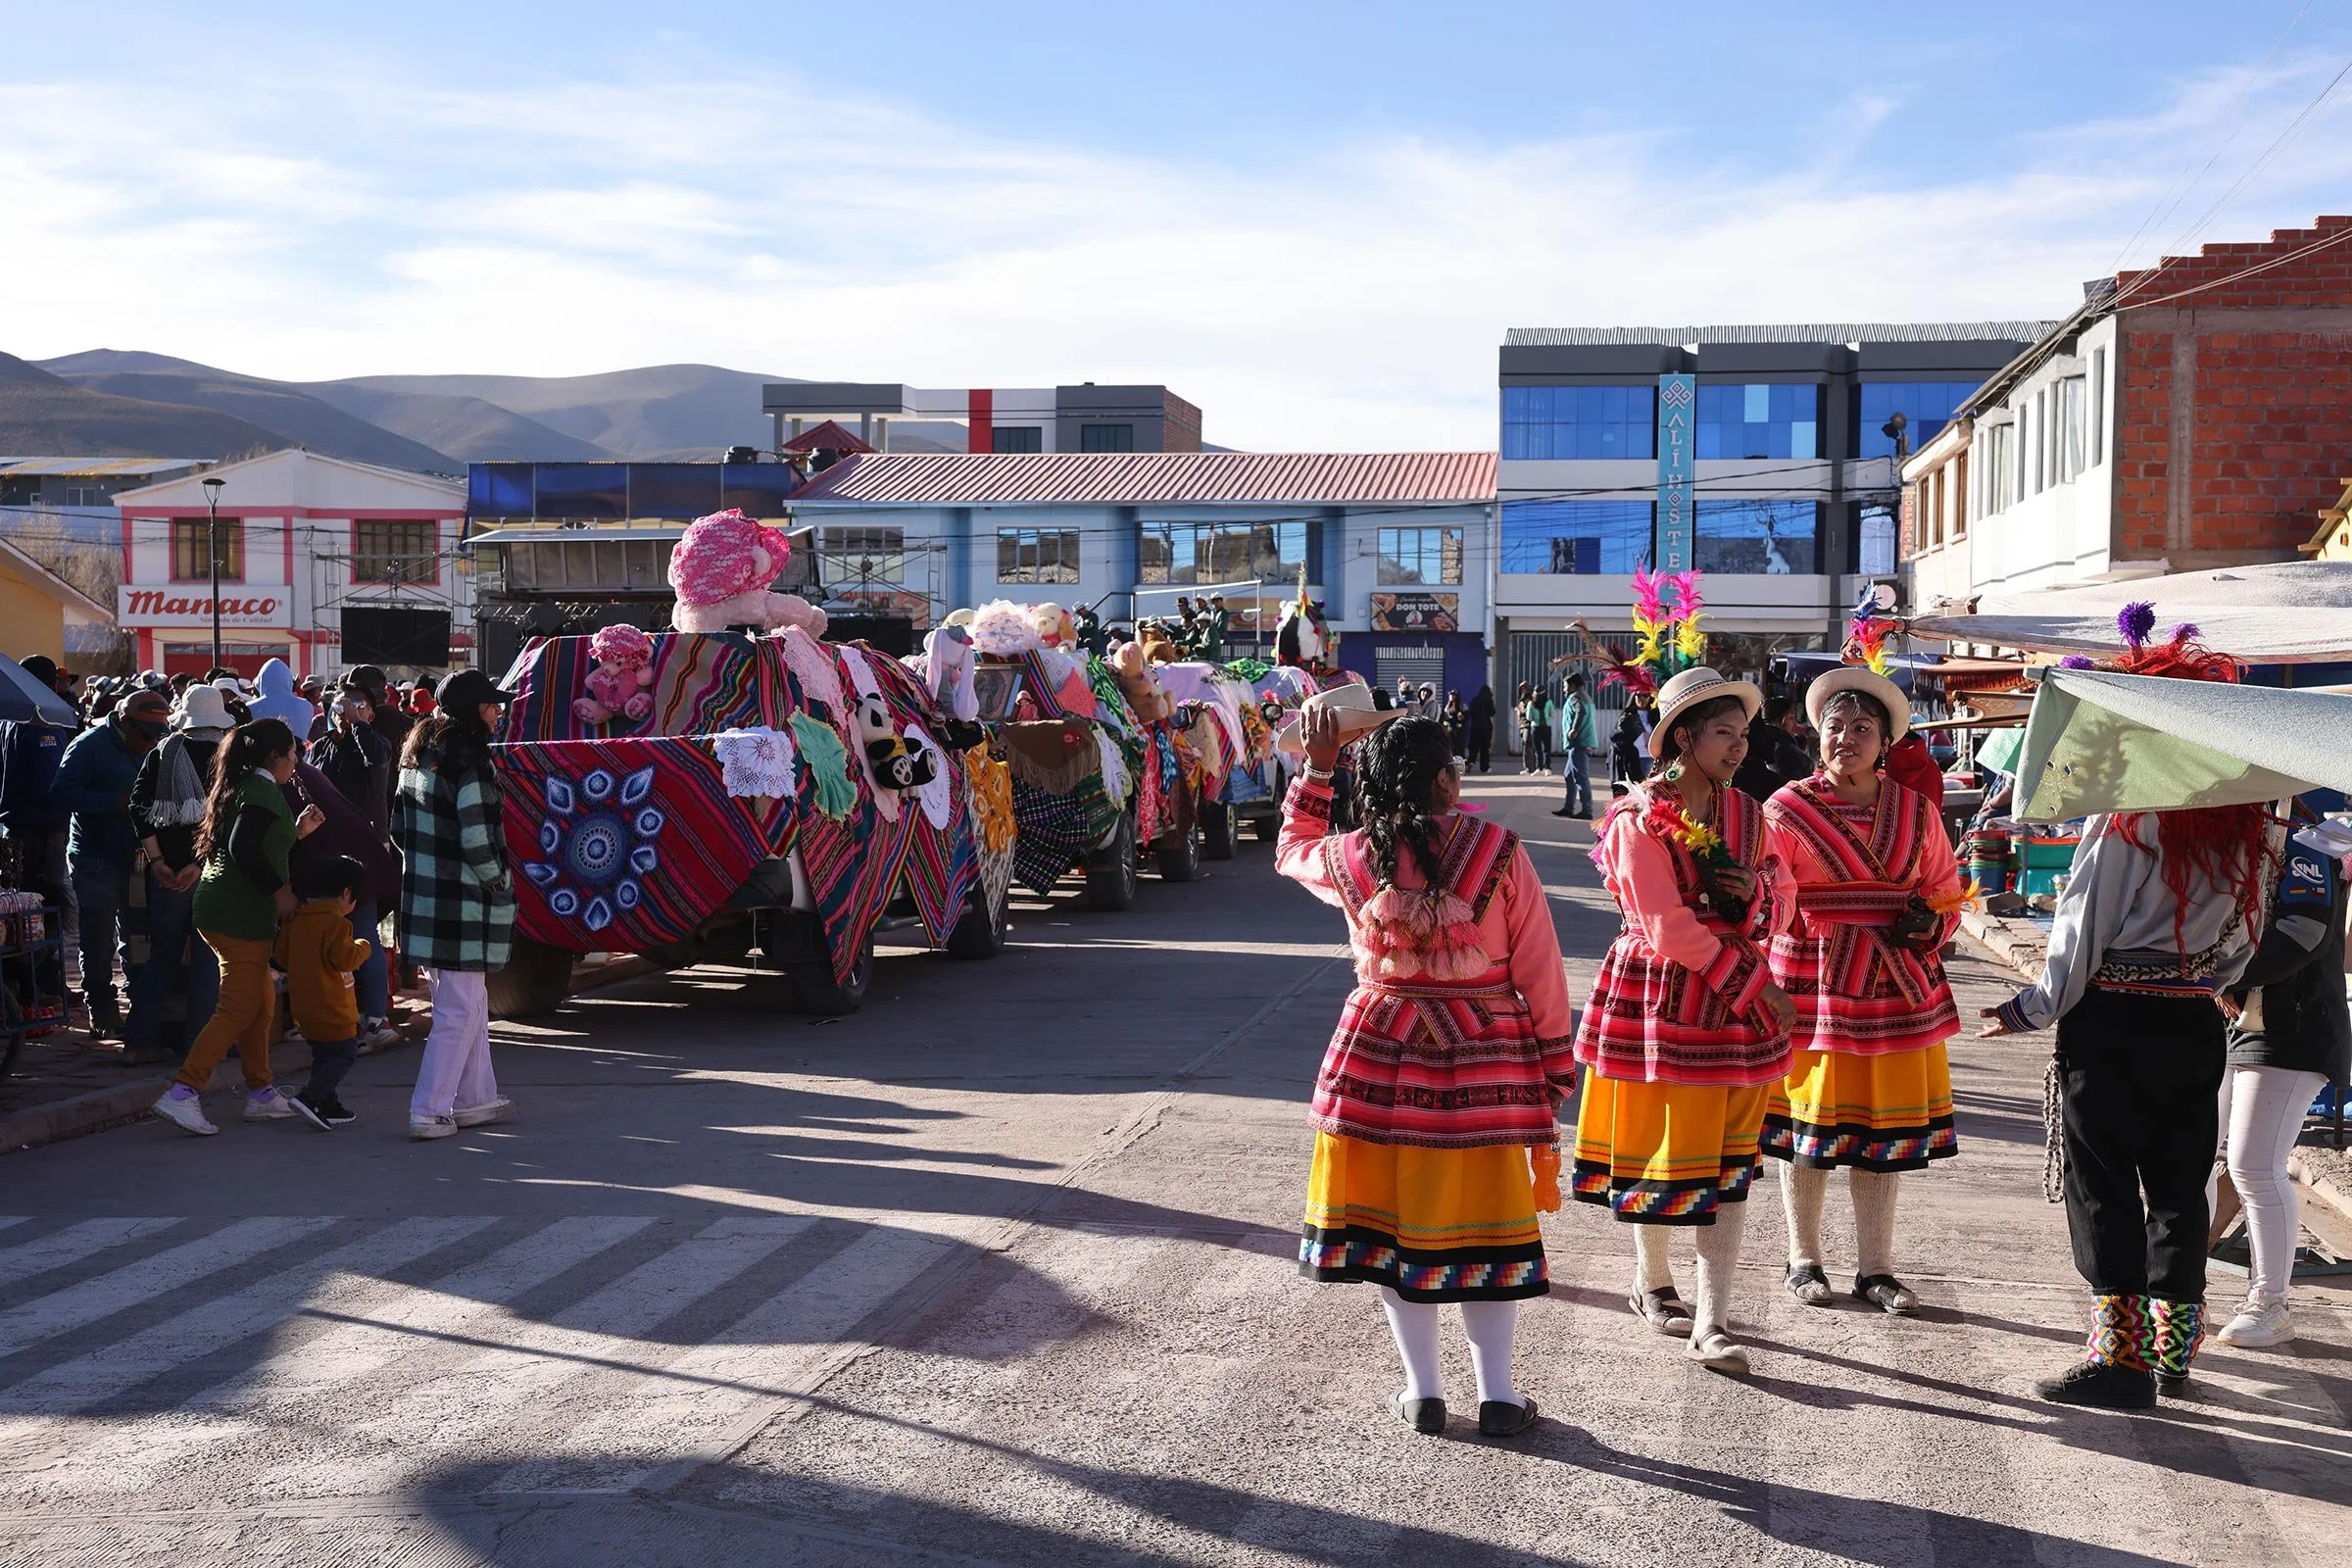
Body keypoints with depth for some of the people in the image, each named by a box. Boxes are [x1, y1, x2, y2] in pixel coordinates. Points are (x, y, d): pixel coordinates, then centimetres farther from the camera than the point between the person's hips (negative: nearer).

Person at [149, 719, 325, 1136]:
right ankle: (182, 1094, -14)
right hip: (241, 914, -10)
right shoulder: (265, 791, -12)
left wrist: (298, 830, 23)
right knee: (239, 1009, -9)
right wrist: (280, 892, -17)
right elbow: (244, 849, -24)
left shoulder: (241, 787, 19)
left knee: (261, 1001, 16)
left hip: (220, 909, 10)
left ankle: (261, 1094, 22)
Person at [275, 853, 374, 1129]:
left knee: (323, 1055, 17)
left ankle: (329, 1106, 18)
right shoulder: (336, 923, -17)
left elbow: (282, 957, 13)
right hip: (331, 1010, -8)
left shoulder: (294, 920, 8)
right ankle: (310, 1097, -16)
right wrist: (363, 946, -2)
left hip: (303, 1008, 9)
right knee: (344, 1053, -2)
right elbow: (345, 959, -20)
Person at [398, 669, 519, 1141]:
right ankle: (429, 1111, -1)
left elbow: (403, 828, 16)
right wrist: (499, 884, -4)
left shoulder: (417, 756, 12)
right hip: (463, 904, -9)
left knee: (471, 1002, 19)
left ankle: (475, 1097, 26)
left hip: (424, 896, 9)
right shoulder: (469, 762, -16)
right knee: (459, 1011, -2)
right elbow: (478, 840, -19)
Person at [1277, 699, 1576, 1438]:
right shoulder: (1498, 851, -10)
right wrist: (1554, 1061, 6)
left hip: (1383, 1057, 1)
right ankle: (1497, 1394, 17)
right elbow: (1539, 968, -5)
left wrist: (1318, 763, 20)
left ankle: (1422, 1389, 19)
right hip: (1485, 1060, -1)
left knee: (1392, 1219, 12)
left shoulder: (1352, 859, -5)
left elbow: (1291, 849, 20)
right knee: (1485, 1216, 11)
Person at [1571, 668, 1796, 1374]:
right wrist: (1754, 986, -15)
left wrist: (1757, 889, -9)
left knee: (1728, 1166, 2)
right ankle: (1652, 1283, 30)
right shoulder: (1639, 821, -11)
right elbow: (1669, 928, -16)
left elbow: (1772, 914, 15)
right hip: (1660, 1001, -5)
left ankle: (1712, 1323, 4)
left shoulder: (1746, 814, 9)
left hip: (1735, 999, 5)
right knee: (1657, 1151, 5)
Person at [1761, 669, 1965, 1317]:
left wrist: (1929, 924, -1)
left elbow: (1945, 893, 17)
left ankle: (1875, 1268, 20)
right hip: (1813, 988, -3)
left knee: (1886, 1129, 8)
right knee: (1809, 1124, 4)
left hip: (1899, 990, 3)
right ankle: (1803, 1260, 21)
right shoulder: (1787, 809, -3)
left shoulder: (1915, 811, 8)